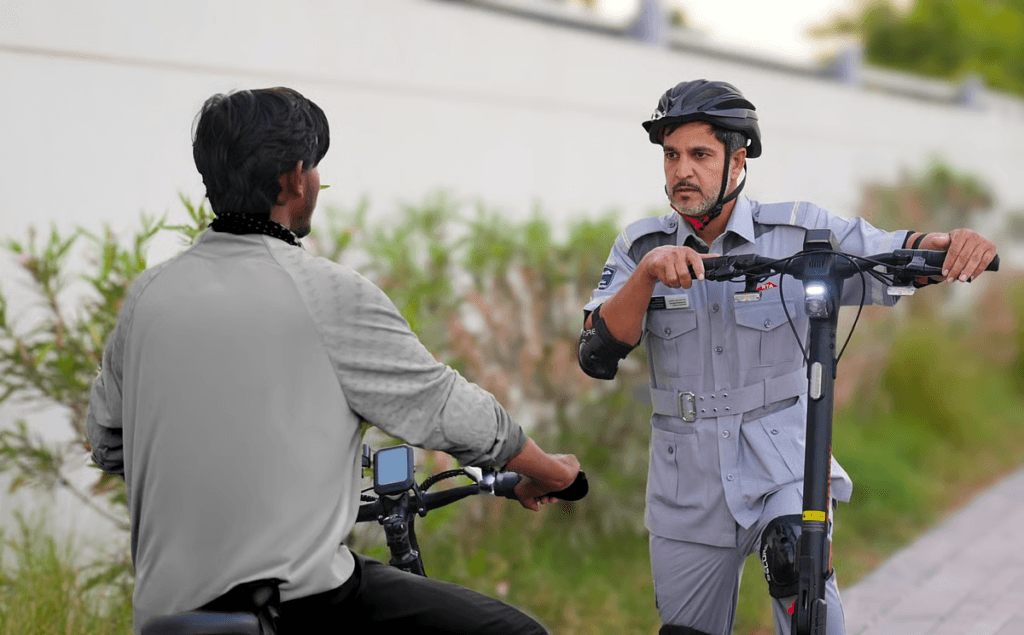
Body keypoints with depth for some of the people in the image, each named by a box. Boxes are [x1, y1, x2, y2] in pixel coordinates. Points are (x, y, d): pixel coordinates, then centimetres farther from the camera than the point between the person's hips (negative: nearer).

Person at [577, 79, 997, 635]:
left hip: (783, 461, -2)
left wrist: (952, 244, -32)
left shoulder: (798, 232, -5)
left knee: (797, 557, -33)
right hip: (689, 479, 2)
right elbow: (597, 355, -11)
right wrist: (647, 274, -27)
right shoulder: (642, 246, -1)